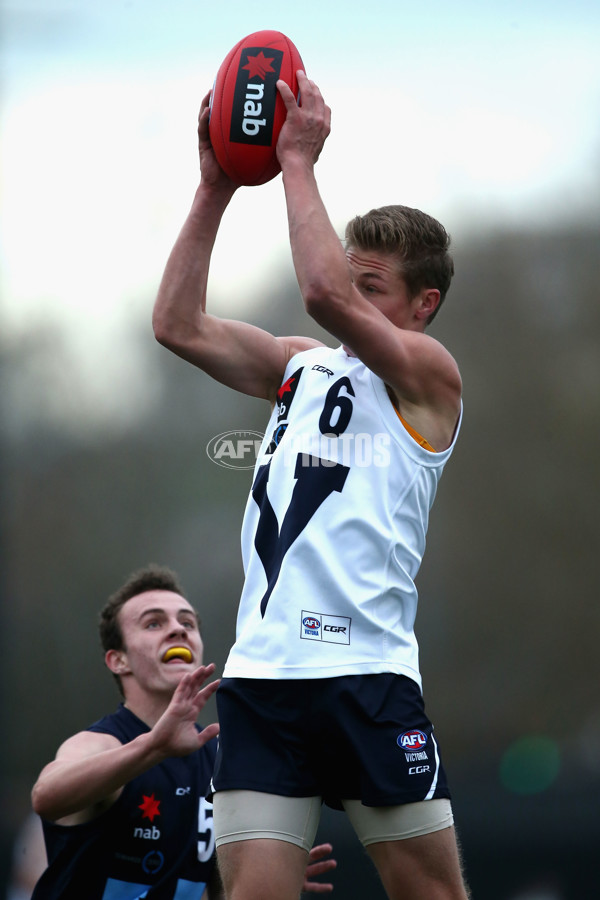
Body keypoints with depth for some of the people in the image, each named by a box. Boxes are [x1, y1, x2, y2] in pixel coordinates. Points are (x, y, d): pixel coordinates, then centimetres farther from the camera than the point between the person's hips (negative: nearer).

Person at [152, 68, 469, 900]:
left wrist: (298, 159, -9)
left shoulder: (427, 376, 0)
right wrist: (216, 187, 6)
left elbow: (326, 296, -17)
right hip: (261, 674, 5)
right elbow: (179, 326, 11)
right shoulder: (302, 368, 20)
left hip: (366, 674, -5)